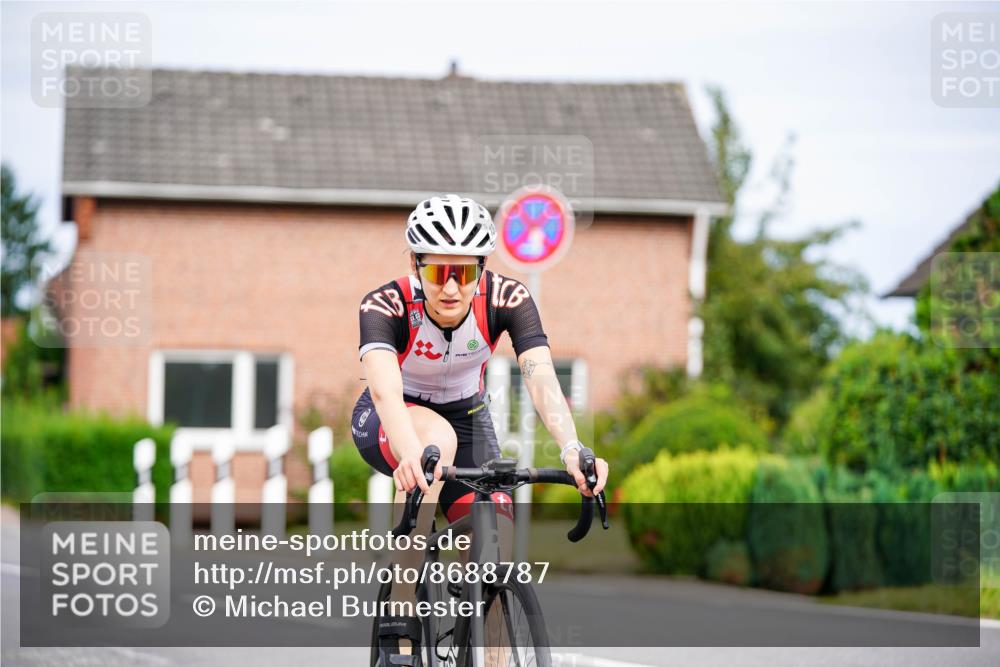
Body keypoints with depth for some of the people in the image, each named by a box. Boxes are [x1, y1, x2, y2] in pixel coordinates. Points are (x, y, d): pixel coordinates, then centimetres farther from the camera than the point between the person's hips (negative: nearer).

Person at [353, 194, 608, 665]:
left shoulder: (506, 299, -24)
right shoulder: (385, 306, -30)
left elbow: (541, 379, -37)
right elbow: (385, 390, -48)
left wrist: (572, 448, -56)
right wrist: (412, 455, -68)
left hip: (466, 416, 3)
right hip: (387, 424, -3)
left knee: (497, 543, -18)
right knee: (439, 438, -38)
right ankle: (400, 626, -33)